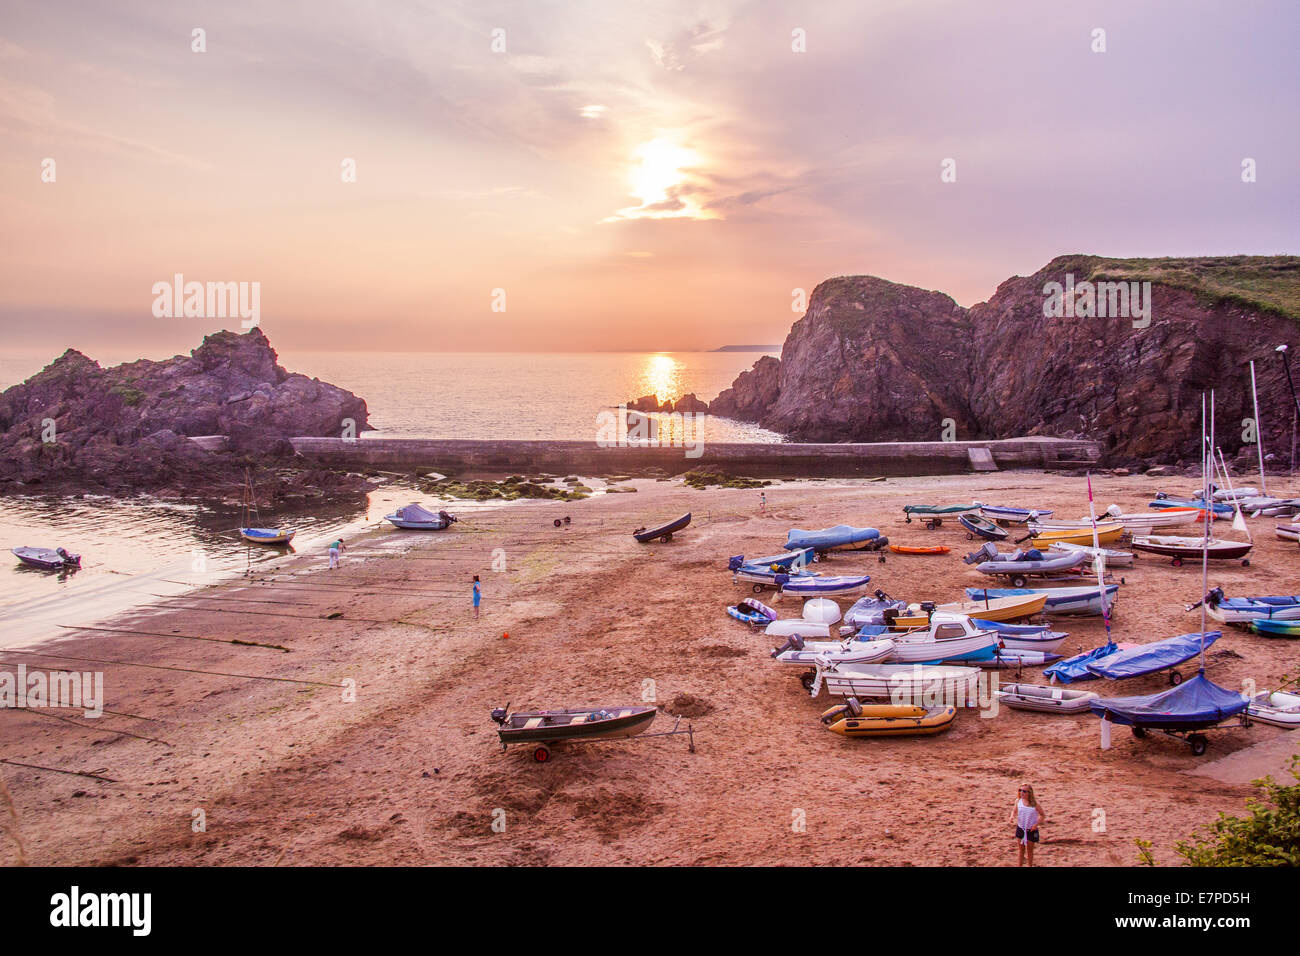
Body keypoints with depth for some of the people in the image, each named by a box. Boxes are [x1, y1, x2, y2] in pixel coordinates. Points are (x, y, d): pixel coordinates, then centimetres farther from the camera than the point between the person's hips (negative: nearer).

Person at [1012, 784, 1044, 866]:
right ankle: (1020, 865, 26)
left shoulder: (1034, 804, -16)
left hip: (1031, 830, -2)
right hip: (1020, 828, 2)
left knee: (1029, 849, 12)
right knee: (1021, 849, 12)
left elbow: (1042, 815, -5)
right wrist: (1012, 816, -15)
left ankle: (1030, 865, 30)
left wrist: (1036, 824, -17)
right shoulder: (1018, 801, -8)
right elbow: (1015, 811, 6)